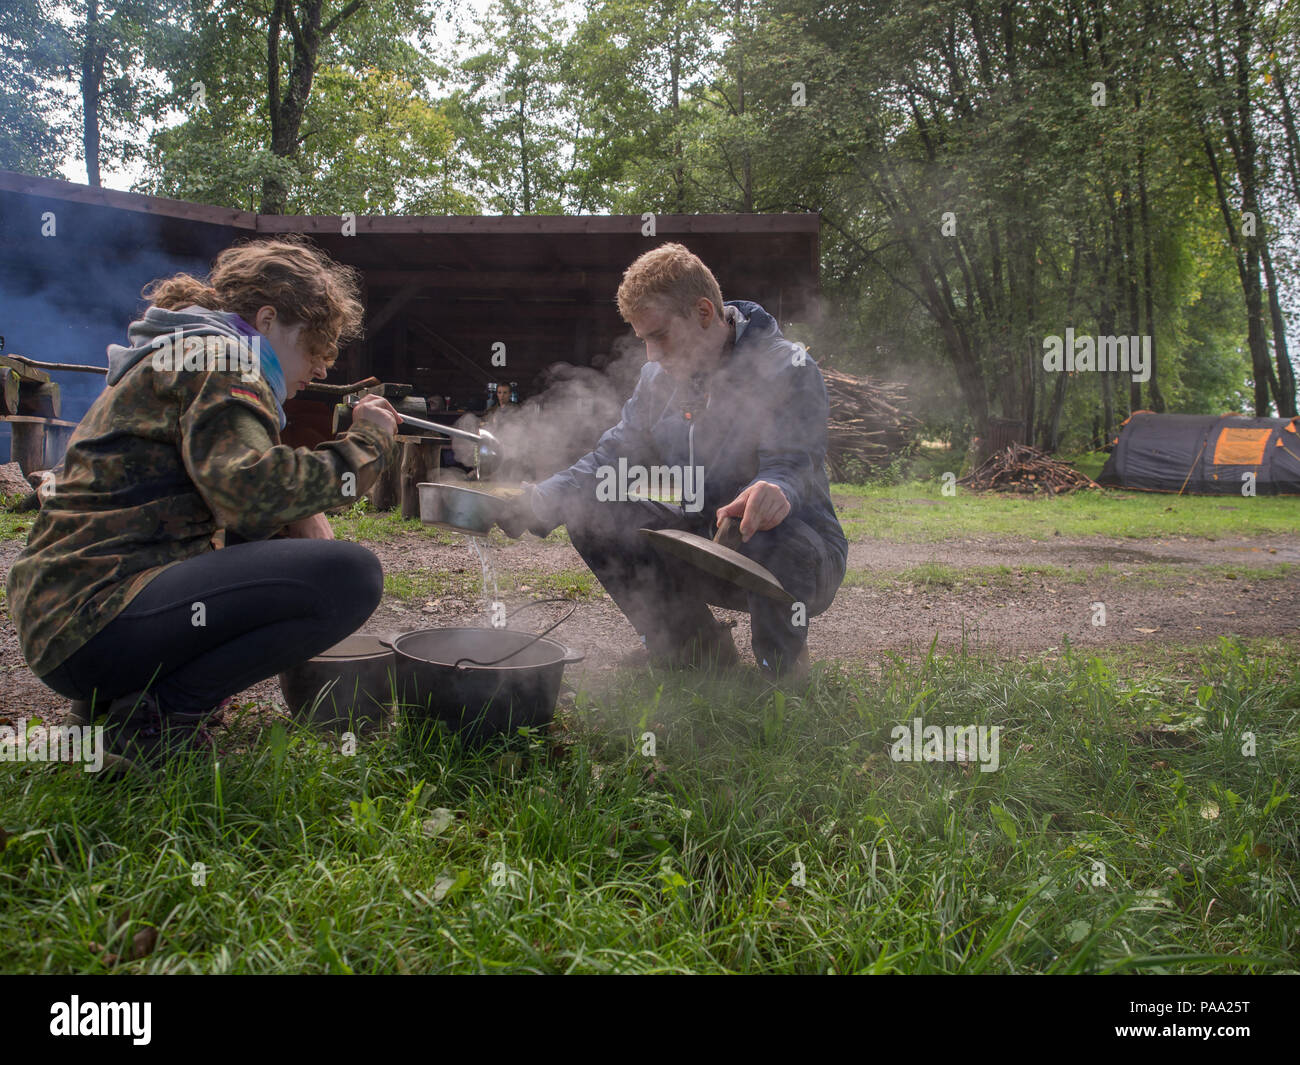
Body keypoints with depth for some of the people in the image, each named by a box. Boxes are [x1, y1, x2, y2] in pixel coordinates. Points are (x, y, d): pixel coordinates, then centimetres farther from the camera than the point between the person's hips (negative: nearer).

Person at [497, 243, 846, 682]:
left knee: (775, 543, -41)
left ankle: (783, 672, -8)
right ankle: (700, 650, 4)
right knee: (590, 513, -10)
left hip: (794, 540, -6)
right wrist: (541, 501, -13)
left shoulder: (789, 369, -16)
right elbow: (613, 456, 4)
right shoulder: (660, 377, 4)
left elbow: (792, 464, -28)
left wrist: (776, 492, -54)